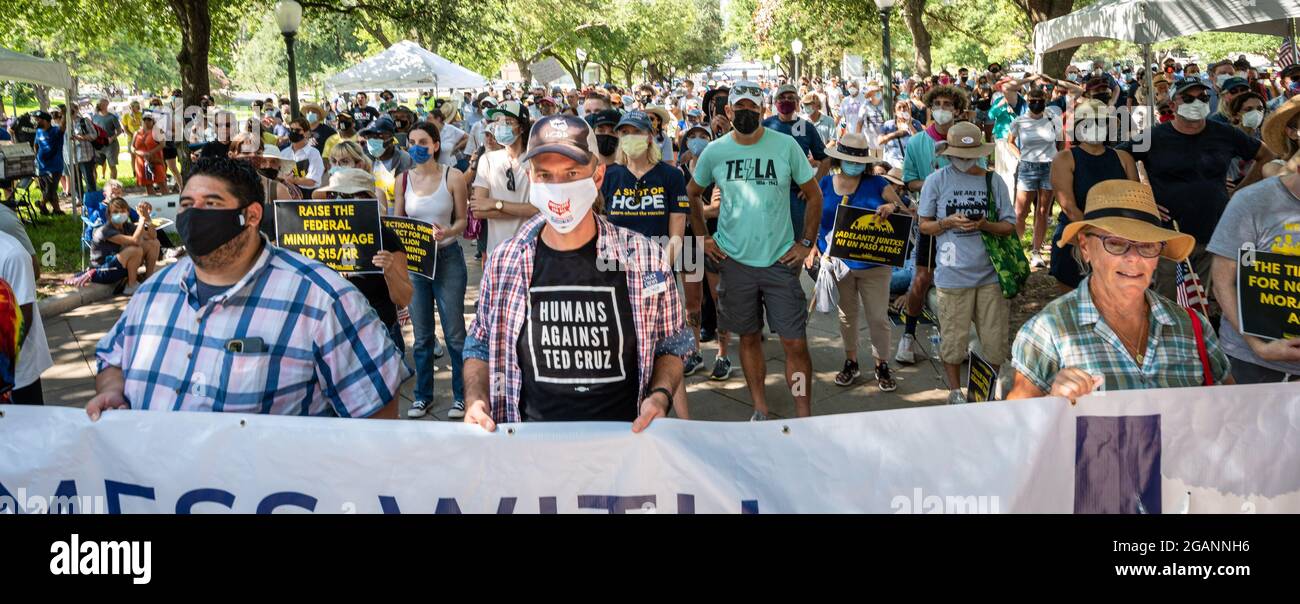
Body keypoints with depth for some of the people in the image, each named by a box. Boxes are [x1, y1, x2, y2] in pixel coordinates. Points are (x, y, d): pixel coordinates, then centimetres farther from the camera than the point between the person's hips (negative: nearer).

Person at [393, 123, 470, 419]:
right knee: (422, 334, 10)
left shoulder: (453, 177, -5)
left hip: (447, 257, -3)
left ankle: (461, 395, 14)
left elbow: (462, 220, -2)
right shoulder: (403, 180, 4)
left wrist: (446, 232, -21)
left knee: (454, 333, 1)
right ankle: (423, 396, 22)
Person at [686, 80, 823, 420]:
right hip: (734, 261, 2)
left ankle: (804, 417, 7)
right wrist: (703, 238, 8)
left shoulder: (786, 146, -4)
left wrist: (806, 243, -1)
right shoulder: (714, 151, 1)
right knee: (749, 338, 11)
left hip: (780, 261, -1)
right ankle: (760, 411, 24)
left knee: (795, 342, -4)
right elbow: (692, 194, 16)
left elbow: (814, 195, 4)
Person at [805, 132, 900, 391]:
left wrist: (893, 208, -25)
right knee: (846, 315, 15)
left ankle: (882, 365, 15)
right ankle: (851, 362, 29)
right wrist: (813, 247, -9)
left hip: (873, 264, -2)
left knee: (878, 317, 1)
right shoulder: (825, 185, 3)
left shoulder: (877, 184, -3)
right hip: (837, 262, 2)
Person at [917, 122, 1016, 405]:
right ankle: (955, 390, 24)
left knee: (995, 337, 7)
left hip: (990, 273, 2)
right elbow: (924, 225, 5)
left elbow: (1009, 226, 5)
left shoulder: (993, 181, 4)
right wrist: (949, 222, -14)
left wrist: (984, 225, -14)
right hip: (953, 274, -2)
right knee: (953, 337, 5)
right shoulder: (936, 181, 0)